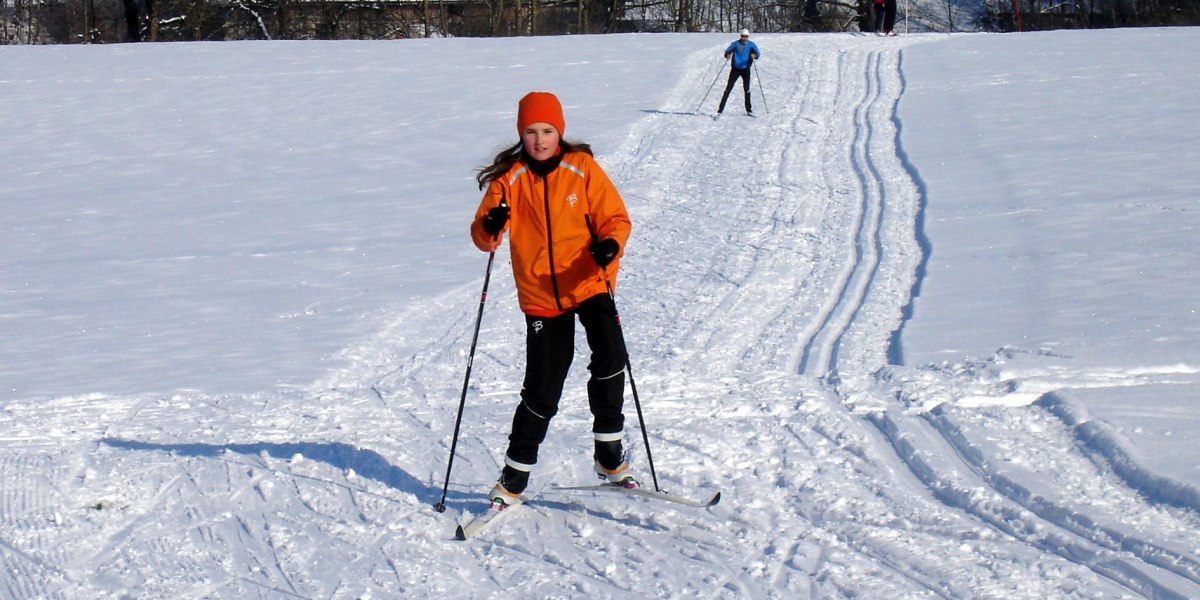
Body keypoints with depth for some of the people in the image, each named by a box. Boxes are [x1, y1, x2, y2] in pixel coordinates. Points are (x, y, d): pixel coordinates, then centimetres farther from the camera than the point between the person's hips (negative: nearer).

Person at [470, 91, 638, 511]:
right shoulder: (510, 178, 0)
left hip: (589, 284, 0)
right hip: (541, 296, 1)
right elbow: (483, 236, -1)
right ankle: (514, 478, 16)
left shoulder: (582, 169, -2)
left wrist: (610, 245, -23)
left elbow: (615, 217, -2)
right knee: (542, 392, 0)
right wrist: (490, 227, -25)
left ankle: (609, 456, -7)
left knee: (610, 358, -23)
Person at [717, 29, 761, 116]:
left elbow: (758, 53, -11)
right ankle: (720, 109, -6)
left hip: (746, 69, 1)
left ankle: (749, 109, 8)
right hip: (735, 69, -1)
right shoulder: (735, 44, -3)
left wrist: (754, 55, -35)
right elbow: (728, 51, -9)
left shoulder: (751, 45, -1)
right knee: (728, 88, -5)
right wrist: (727, 55, -33)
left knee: (746, 89, -4)